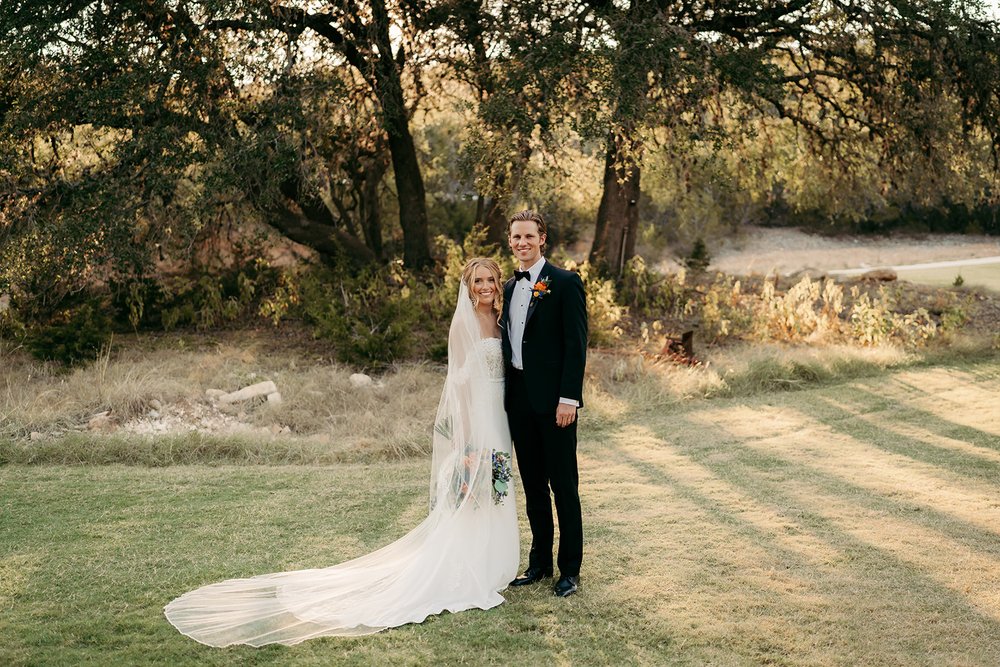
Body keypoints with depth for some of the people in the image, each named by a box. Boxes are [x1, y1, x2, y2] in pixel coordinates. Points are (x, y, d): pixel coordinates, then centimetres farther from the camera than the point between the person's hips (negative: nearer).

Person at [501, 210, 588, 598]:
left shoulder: (565, 283, -7)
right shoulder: (509, 287, 14)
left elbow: (576, 344, -11)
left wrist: (568, 398, -17)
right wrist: (506, 395, 12)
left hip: (553, 399, -7)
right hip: (518, 398, 7)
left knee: (564, 485, 1)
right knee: (532, 485, 13)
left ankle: (570, 569, 9)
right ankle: (540, 562, 23)